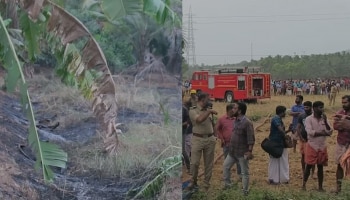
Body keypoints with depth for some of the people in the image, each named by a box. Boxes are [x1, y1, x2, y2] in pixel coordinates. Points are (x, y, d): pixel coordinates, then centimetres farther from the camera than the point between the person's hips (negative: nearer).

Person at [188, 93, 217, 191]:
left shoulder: (208, 110, 10)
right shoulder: (193, 111, -6)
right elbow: (199, 120, -25)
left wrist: (214, 136, 11)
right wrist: (209, 111, -22)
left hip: (210, 139, 4)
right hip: (197, 139, -4)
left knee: (209, 164, 7)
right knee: (194, 163, -4)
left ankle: (207, 185, 19)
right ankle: (193, 181, 19)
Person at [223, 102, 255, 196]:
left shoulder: (247, 122, -20)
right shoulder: (236, 120, 7)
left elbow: (251, 138, -21)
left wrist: (250, 151, -24)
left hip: (242, 152, -9)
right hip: (233, 151, 9)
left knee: (245, 172, 5)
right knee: (226, 166, 16)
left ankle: (245, 191, 17)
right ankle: (227, 185, 31)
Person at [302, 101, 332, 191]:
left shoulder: (324, 119, 5)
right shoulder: (309, 119, -8)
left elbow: (330, 132, -4)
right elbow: (310, 132, -20)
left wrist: (325, 121, -15)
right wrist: (323, 133, -17)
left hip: (322, 147, 4)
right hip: (312, 146, -4)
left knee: (320, 167, 10)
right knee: (309, 166, 2)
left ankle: (320, 187, 18)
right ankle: (304, 184, 14)